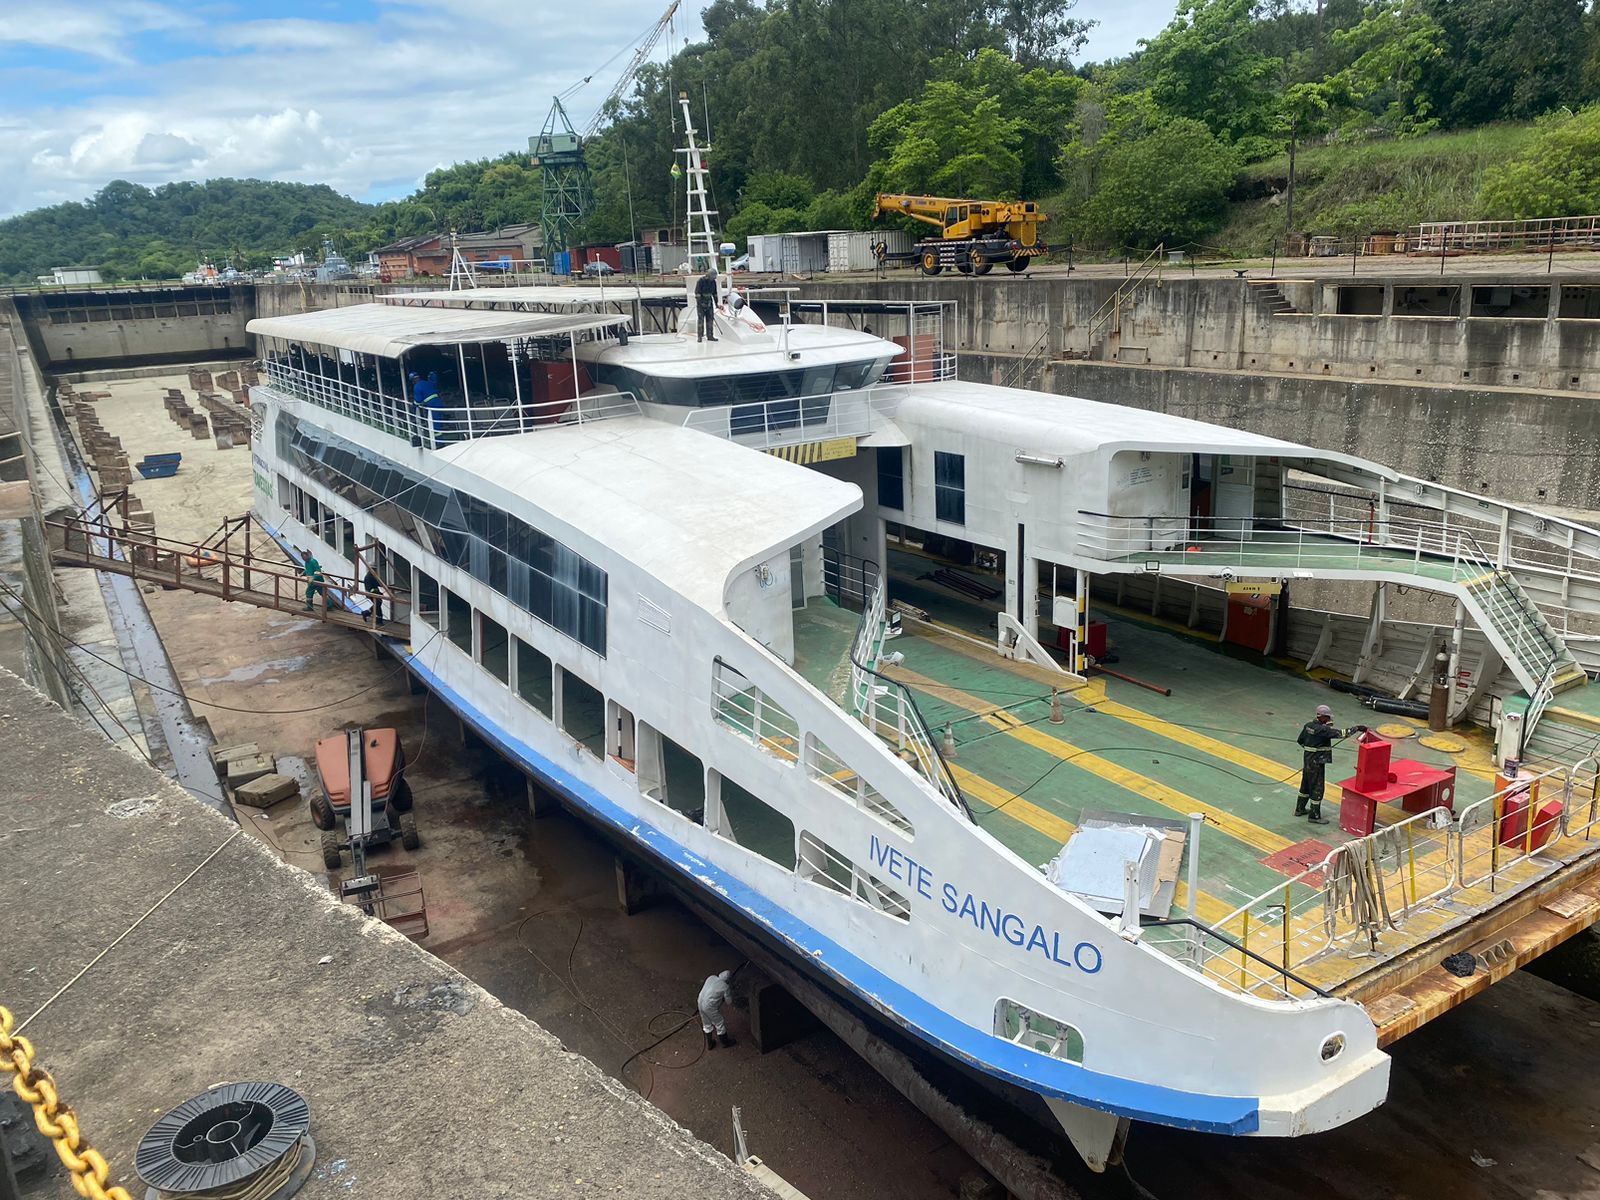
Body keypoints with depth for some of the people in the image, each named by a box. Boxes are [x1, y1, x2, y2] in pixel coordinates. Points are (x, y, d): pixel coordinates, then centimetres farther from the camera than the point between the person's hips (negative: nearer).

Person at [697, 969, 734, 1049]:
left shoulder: (711, 977, 2)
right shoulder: (725, 987, -13)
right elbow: (728, 1001, -1)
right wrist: (730, 994, 19)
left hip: (700, 1003, 6)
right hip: (710, 1007, -6)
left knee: (707, 1025, 25)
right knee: (720, 1024, 17)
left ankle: (709, 1044, 41)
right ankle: (725, 1042, 37)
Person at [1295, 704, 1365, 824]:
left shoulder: (1308, 725, 4)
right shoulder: (1322, 729, -23)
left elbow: (1300, 740, 13)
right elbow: (1340, 733, -27)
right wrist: (1356, 728, -22)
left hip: (1308, 760, 9)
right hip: (1316, 763, -9)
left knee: (1306, 785, 21)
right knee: (1317, 788, 1)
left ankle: (1300, 809, 34)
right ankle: (1314, 816, 9)